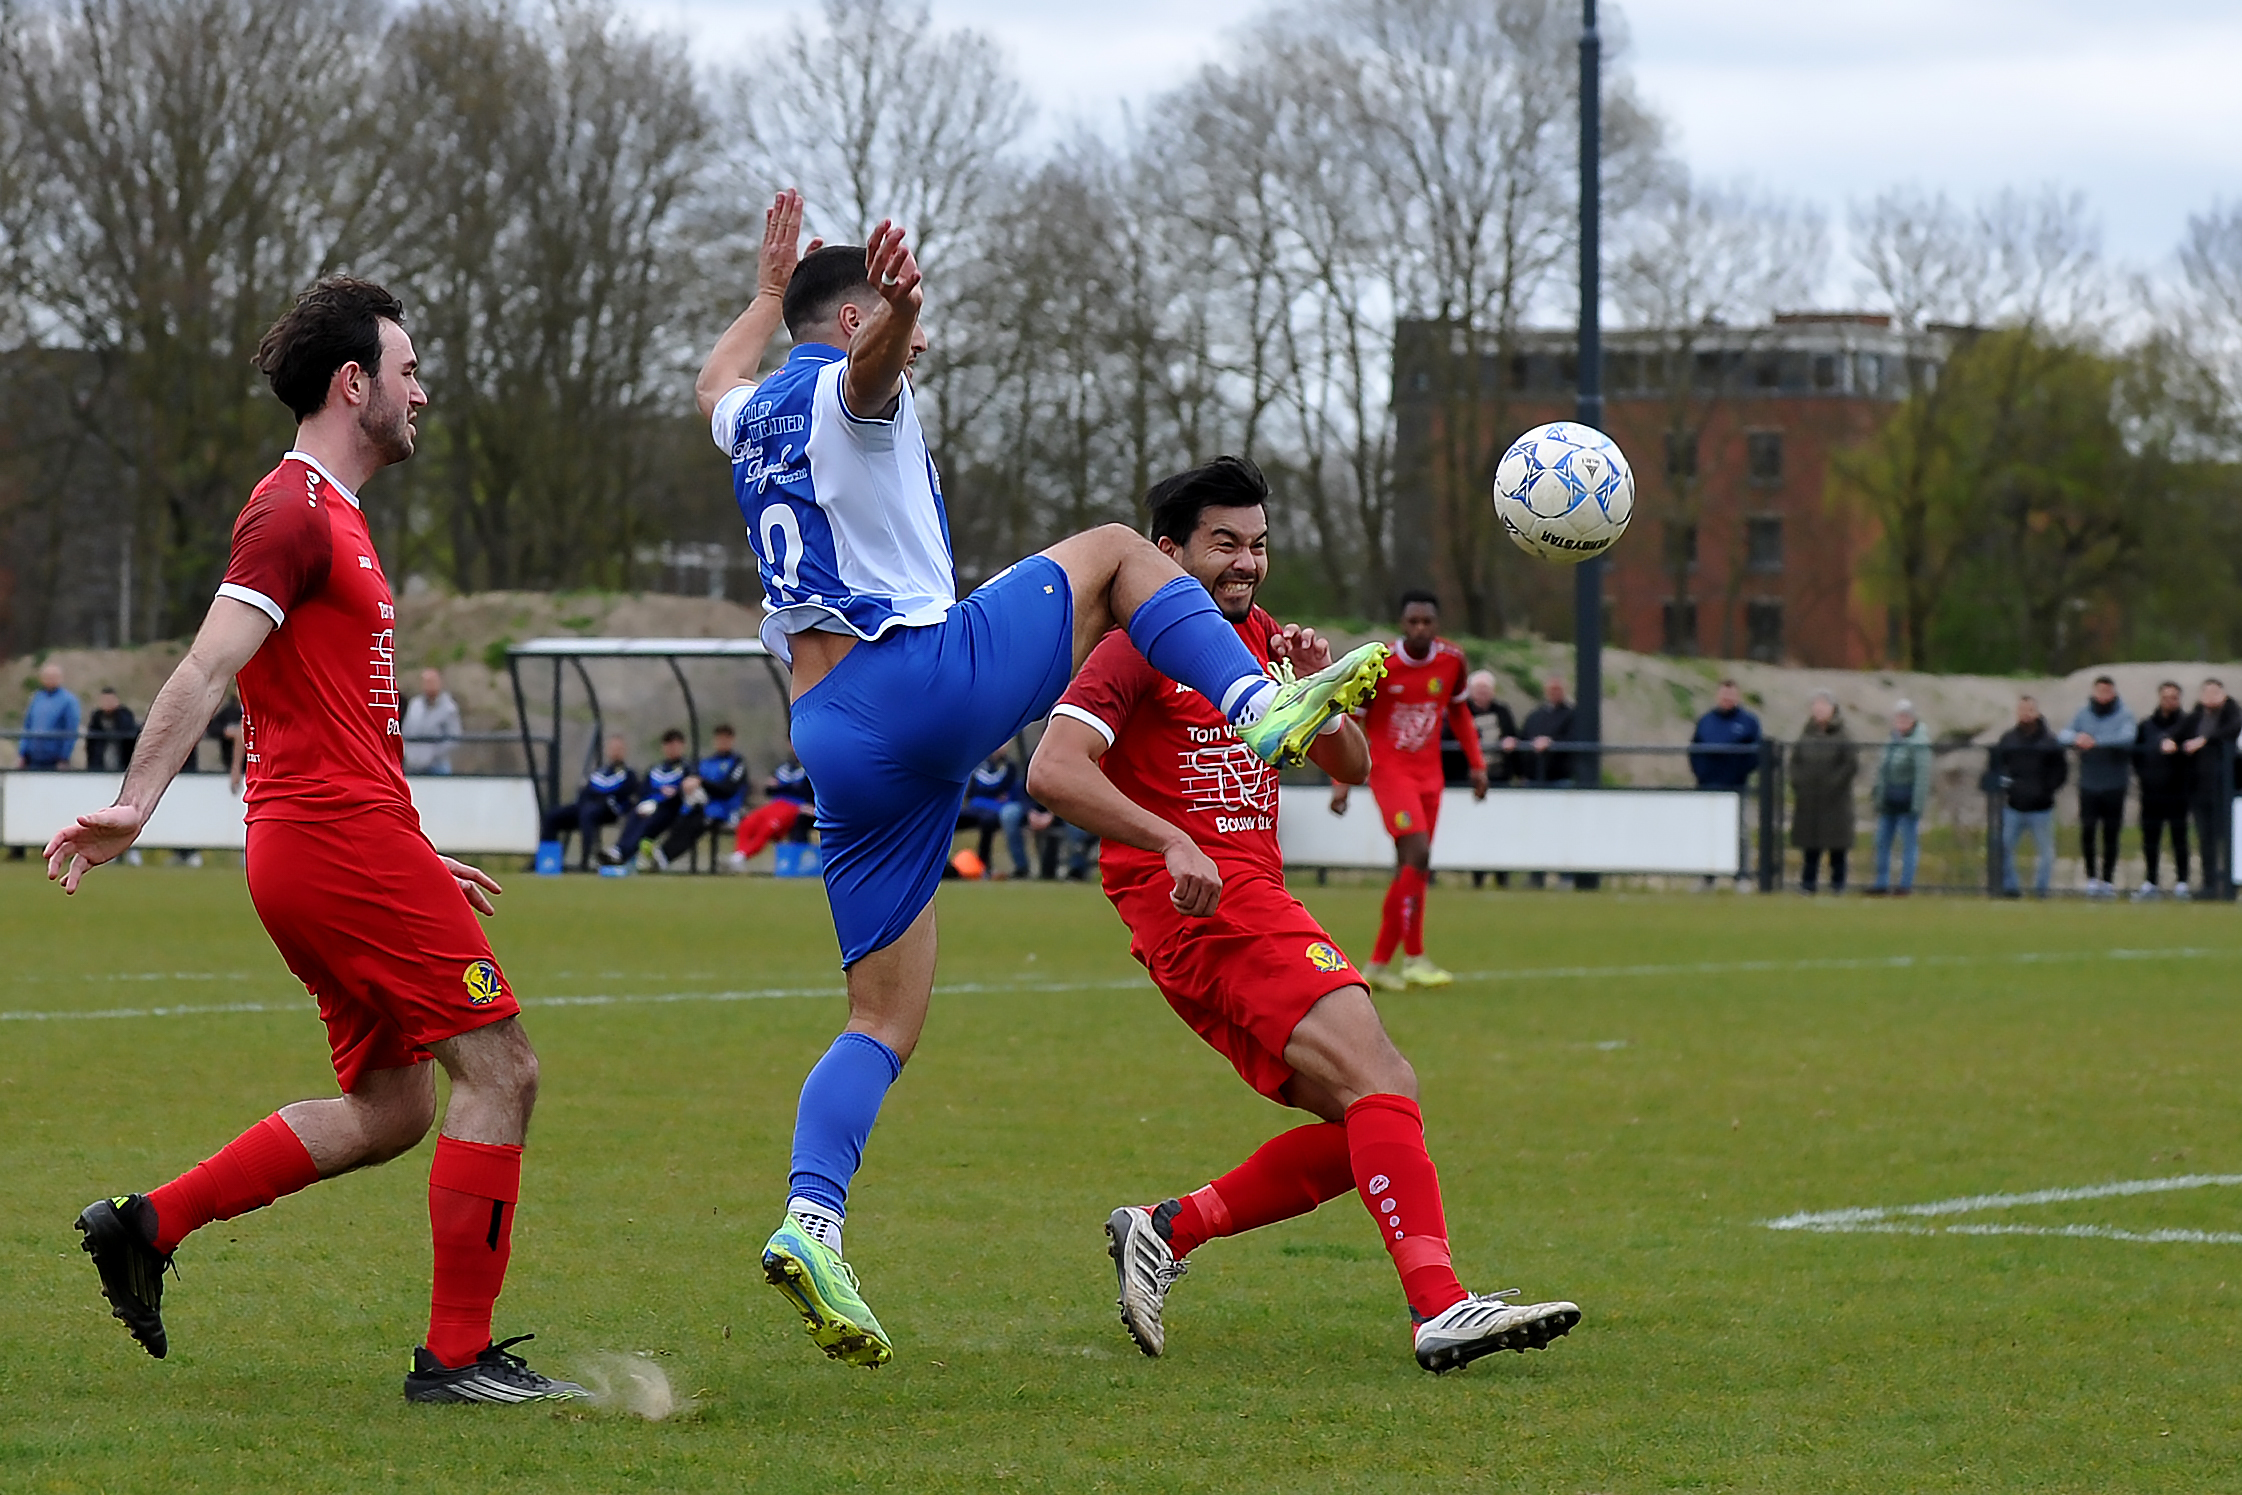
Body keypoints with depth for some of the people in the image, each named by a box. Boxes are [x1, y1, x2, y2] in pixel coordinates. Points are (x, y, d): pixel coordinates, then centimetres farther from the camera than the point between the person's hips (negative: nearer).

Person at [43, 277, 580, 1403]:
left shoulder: (324, 516, 22)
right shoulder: (295, 514, -9)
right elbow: (208, 668, -21)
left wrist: (412, 860, 31)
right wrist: (136, 803, -32)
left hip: (332, 845, 10)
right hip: (339, 841, -10)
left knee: (389, 1108, 13)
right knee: (498, 1068, -8)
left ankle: (146, 1225, 13)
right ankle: (457, 1355, -7)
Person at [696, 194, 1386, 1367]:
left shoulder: (752, 417, 23)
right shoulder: (842, 387, 0)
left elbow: (715, 383, 51)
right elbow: (870, 366, -29)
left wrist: (771, 289, 65)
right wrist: (896, 314, -50)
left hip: (832, 738, 7)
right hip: (926, 675, -7)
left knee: (884, 1021, 7)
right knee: (1114, 553, 14)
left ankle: (812, 1220, -15)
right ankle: (1261, 707, -7)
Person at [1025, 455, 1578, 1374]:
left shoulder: (1260, 641, 21)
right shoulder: (1142, 646, -4)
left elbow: (1351, 768, 23)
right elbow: (1053, 769, -18)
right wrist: (1172, 841, -28)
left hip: (1254, 903, 9)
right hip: (1203, 908, -9)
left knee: (1371, 1124, 2)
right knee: (1378, 1080, -23)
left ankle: (1164, 1231, 7)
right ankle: (1440, 1307, -34)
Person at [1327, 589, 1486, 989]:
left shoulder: (1452, 661, -1)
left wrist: (1477, 764, 12)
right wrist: (1341, 782, -11)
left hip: (1429, 774, 5)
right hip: (1389, 771, -5)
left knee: (1411, 868, 4)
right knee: (1417, 853, -21)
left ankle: (1379, 963, 15)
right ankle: (1413, 959, -17)